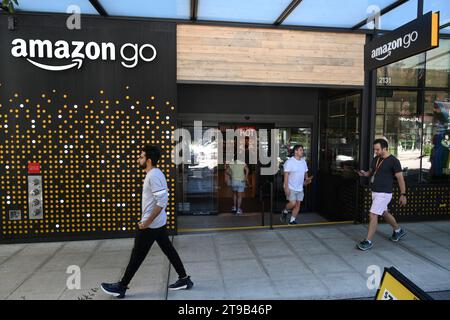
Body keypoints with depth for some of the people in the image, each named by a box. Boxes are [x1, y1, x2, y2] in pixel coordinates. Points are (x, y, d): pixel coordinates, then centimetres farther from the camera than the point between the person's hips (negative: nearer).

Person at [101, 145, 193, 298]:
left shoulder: (153, 176, -21)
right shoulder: (154, 174, 11)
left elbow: (162, 201, -27)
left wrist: (147, 221, -22)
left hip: (151, 224, -10)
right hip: (158, 222, 10)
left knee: (137, 255, 3)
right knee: (168, 250, 13)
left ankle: (121, 287, 18)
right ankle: (184, 279, 21)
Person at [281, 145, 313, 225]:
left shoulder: (303, 161, 8)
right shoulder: (289, 162, -13)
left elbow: (305, 172, 18)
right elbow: (286, 175, -16)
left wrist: (307, 179, -4)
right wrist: (286, 187, -21)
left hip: (300, 188, 7)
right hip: (291, 188, -7)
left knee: (298, 204, 6)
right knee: (292, 203, -14)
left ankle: (292, 220, 17)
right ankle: (285, 212, 15)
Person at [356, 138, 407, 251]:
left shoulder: (393, 161, -13)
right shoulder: (375, 159, 8)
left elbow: (400, 178, -11)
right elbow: (371, 172, 19)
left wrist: (403, 194, -13)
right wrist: (364, 173, -4)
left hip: (384, 193, -8)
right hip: (375, 192, 8)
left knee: (373, 215, -11)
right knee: (384, 213, 24)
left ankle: (368, 241, -2)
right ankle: (398, 231, 48)